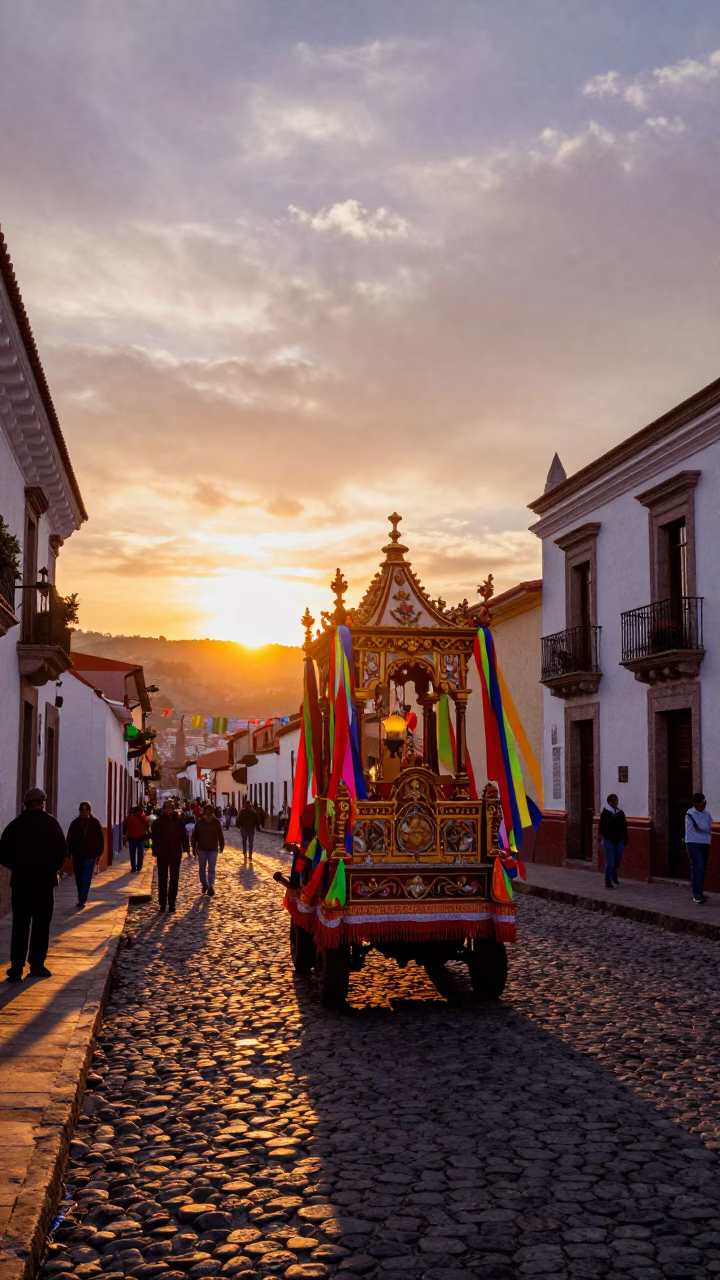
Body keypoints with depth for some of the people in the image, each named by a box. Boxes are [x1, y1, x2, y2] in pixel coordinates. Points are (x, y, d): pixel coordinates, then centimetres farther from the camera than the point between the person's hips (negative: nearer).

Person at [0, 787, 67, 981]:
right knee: (41, 924, 8)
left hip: (21, 880, 2)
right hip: (44, 879, -2)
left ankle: (16, 968, 0)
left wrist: (18, 868, 14)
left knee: (20, 925, 6)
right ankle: (37, 964, 7)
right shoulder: (50, 822, -2)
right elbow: (62, 851, -6)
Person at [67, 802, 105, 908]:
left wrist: (99, 853, -2)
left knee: (86, 879, -8)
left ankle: (81, 901, -12)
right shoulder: (75, 823, 1)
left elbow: (100, 839, 0)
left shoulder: (95, 823, -3)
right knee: (79, 879, 11)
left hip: (90, 855, -3)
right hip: (77, 855, 3)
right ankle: (82, 899, 24)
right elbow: (69, 839, 5)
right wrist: (69, 852, 2)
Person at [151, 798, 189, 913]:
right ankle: (162, 903, 10)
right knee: (162, 879, 4)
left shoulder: (178, 820, 0)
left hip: (176, 853, 1)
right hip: (162, 854, -1)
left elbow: (184, 835, 2)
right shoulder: (159, 821, -2)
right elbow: (155, 837, -1)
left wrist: (186, 848, -4)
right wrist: (155, 851, -7)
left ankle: (171, 903, 13)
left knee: (174, 879, 6)